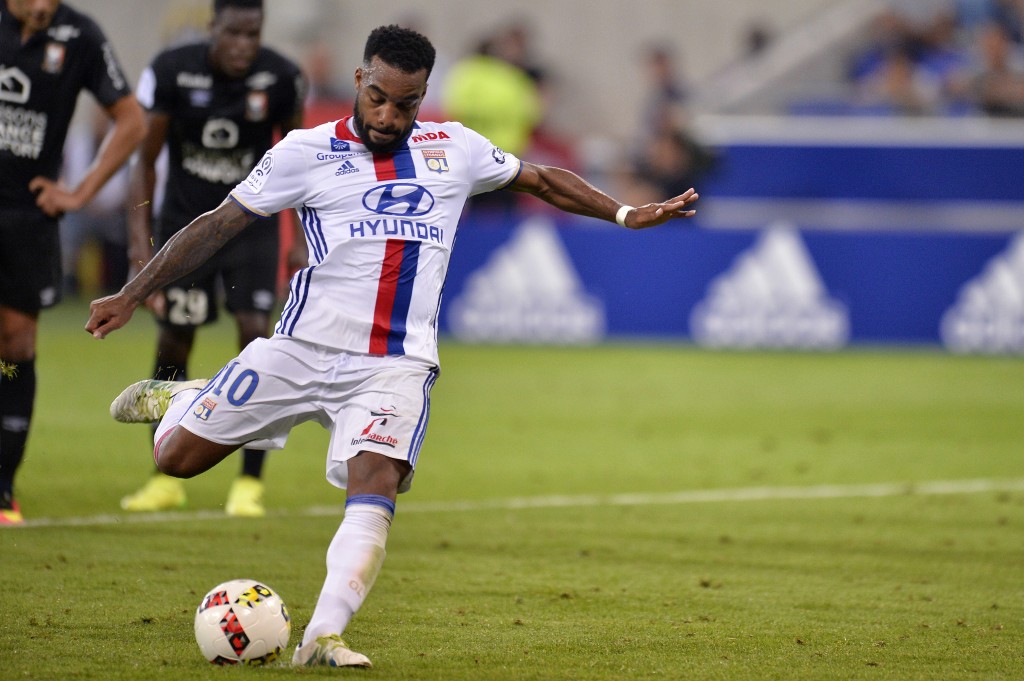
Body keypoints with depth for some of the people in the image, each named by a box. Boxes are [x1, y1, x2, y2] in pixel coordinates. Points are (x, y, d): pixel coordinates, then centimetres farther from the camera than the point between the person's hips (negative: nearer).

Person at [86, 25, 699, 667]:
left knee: (375, 488, -24)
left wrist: (626, 215, 14)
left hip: (396, 366, 1)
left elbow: (543, 180, 22)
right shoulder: (307, 152, 1)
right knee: (177, 457, 1)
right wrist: (132, 295, -1)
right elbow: (219, 225, 2)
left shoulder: (455, 149, 9)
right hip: (302, 348, 0)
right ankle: (174, 400, 36)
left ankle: (323, 636, -31)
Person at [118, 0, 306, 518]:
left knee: (256, 335, -14)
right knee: (173, 344, 3)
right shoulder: (172, 72, -16)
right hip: (185, 224, 0)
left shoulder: (281, 78, -13)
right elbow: (144, 159, -6)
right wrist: (140, 238, -12)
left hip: (252, 227, 0)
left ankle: (249, 483, -6)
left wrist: (304, 240, 3)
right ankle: (166, 479, 19)